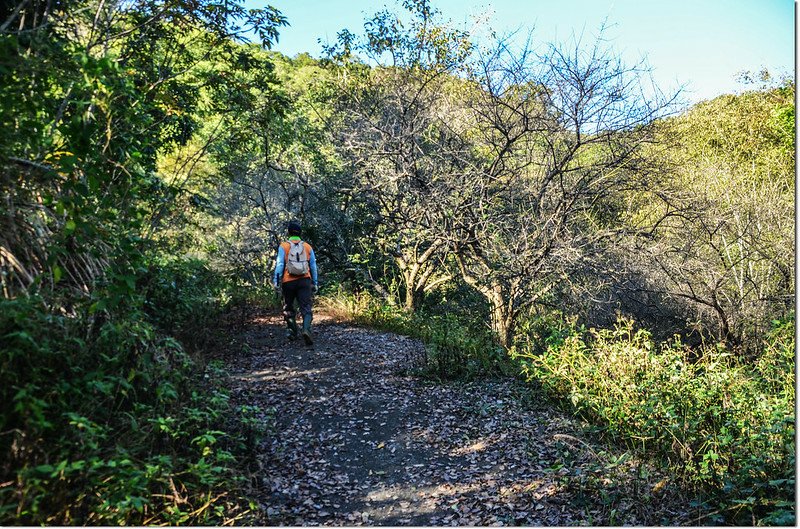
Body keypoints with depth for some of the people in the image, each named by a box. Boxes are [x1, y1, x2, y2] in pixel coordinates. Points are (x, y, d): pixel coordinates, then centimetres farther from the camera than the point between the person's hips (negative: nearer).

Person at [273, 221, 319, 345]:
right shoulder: (308, 247, 9)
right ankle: (306, 329, -26)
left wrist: (276, 280, -5)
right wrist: (315, 283, 17)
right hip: (304, 281, 1)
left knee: (288, 308, 17)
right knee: (306, 308, -4)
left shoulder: (283, 246, 1)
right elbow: (313, 266, 12)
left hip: (288, 282, -1)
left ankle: (292, 332, 19)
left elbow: (280, 264, -6)